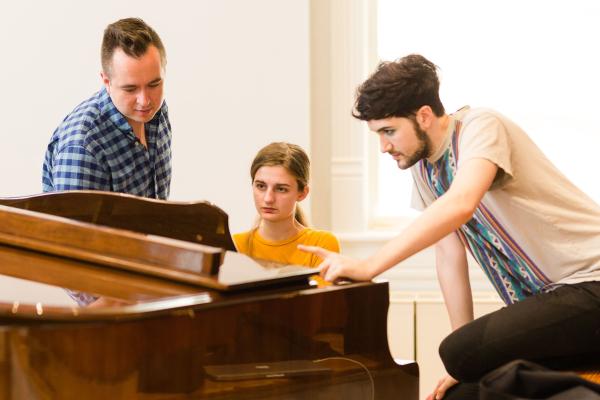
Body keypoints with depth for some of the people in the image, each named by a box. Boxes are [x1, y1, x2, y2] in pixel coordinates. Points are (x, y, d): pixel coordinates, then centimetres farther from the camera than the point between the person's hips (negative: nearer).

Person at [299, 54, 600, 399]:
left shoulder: (481, 126, -15)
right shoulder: (424, 168, 9)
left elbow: (461, 204, -33)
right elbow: (450, 256, 9)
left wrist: (369, 267, -36)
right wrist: (467, 363, 5)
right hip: (541, 298, 8)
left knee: (457, 353, -25)